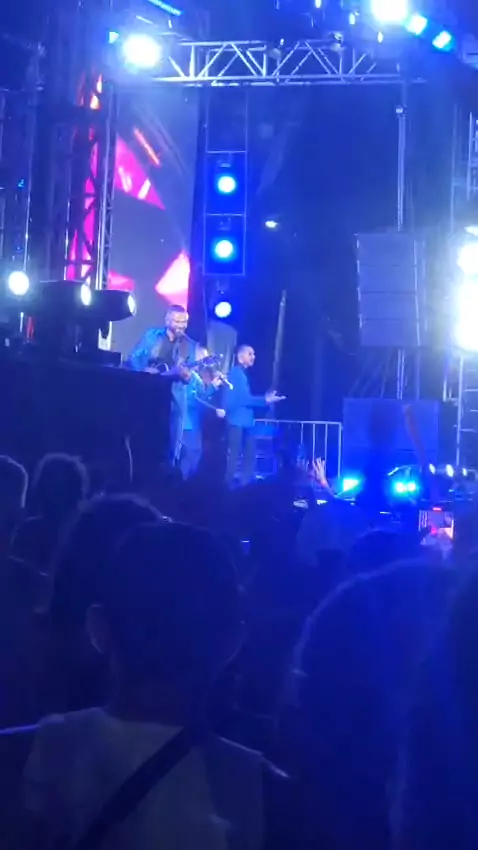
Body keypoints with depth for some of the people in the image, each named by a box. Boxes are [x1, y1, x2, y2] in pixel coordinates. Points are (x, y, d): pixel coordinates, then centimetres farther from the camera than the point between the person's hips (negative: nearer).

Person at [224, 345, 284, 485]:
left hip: (245, 421, 10)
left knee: (250, 455, 8)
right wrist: (265, 400, -13)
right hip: (237, 421, -10)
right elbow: (242, 398, -17)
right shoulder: (236, 373, -10)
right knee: (235, 456, -10)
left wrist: (265, 399, 14)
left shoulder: (242, 375, 20)